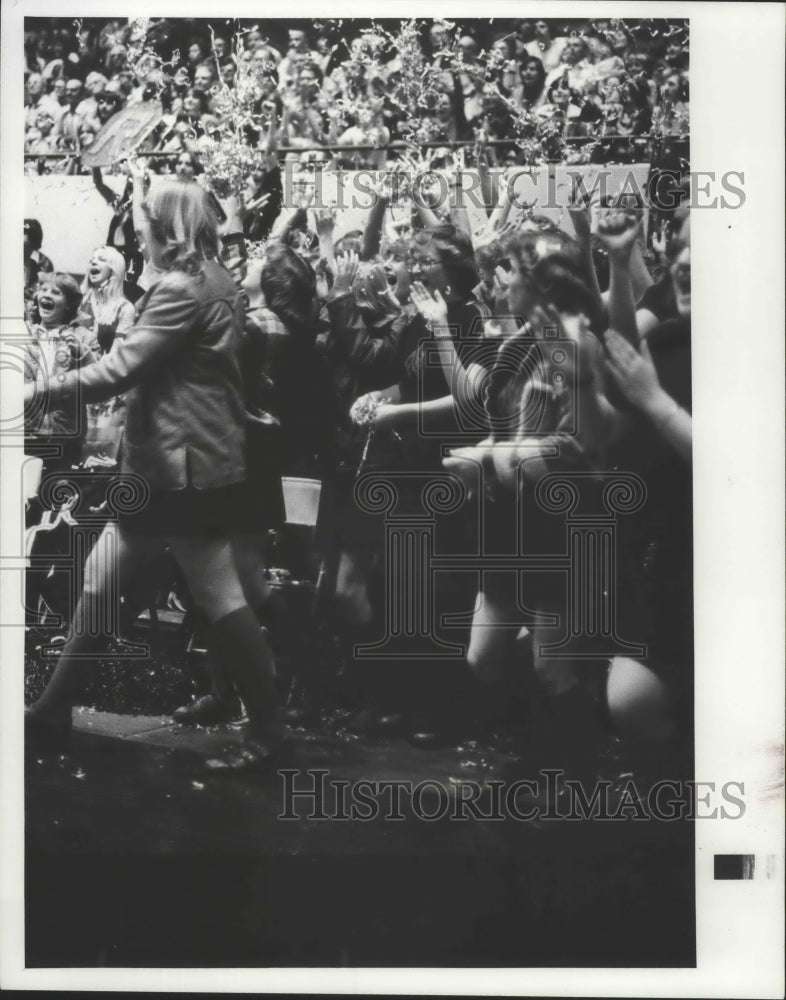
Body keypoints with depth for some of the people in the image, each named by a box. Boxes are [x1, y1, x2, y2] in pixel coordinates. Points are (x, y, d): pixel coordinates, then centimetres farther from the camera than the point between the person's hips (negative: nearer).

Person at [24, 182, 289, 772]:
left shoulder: (181, 288, -15)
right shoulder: (216, 282, 15)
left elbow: (120, 369, -19)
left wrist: (43, 389, -11)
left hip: (184, 465, -10)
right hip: (168, 463, 10)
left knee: (221, 600, -3)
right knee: (99, 578, 13)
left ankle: (269, 733, 8)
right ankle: (53, 714, 23)